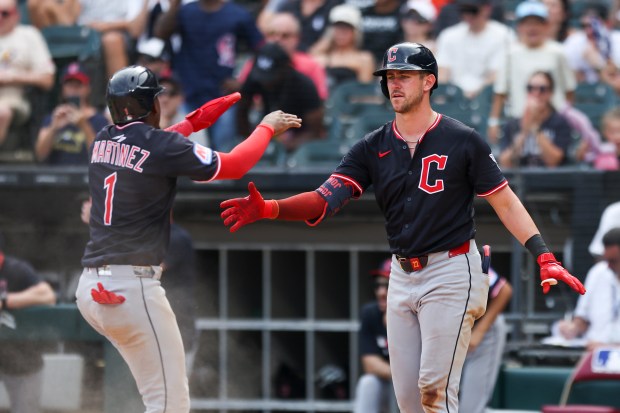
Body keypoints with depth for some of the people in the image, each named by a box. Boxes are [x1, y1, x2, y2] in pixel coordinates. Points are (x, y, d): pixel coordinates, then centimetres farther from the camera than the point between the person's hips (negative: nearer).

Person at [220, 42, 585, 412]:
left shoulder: (463, 141, -6)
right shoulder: (373, 148, 5)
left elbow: (506, 203, -5)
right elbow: (326, 199, -7)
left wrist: (545, 257, -17)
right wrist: (269, 209, -25)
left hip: (451, 272, -6)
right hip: (402, 276, 6)